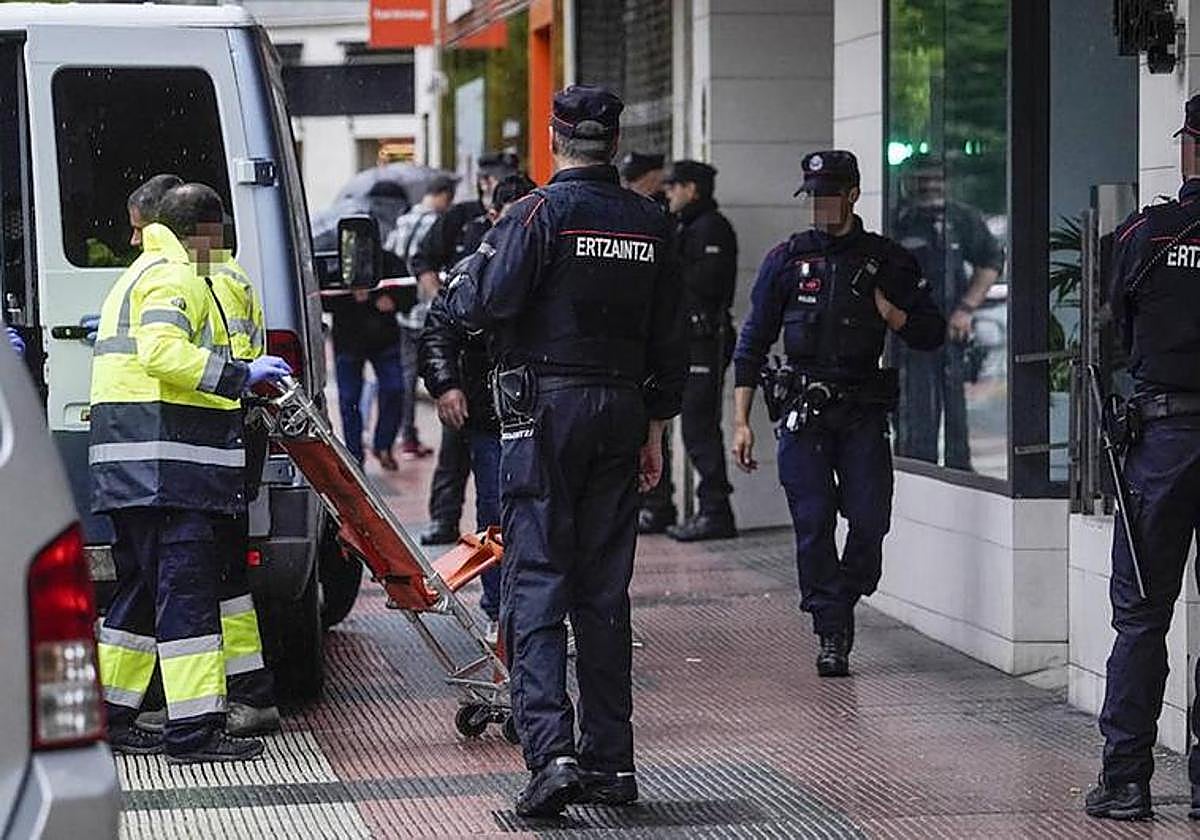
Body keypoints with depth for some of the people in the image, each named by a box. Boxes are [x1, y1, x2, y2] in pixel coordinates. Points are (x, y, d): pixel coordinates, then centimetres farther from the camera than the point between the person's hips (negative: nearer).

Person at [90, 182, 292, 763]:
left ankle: (108, 716, 19)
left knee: (144, 585, 15)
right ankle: (194, 729, -13)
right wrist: (241, 375, -21)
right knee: (188, 585, -11)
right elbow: (162, 352, -23)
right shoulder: (176, 277, -7)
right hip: (168, 460, -11)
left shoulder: (145, 273, 27)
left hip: (135, 464, 11)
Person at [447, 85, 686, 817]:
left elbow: (490, 303, -17)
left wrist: (455, 295, 6)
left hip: (546, 410, -5)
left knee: (537, 585, -5)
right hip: (622, 413, 5)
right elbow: (671, 339, 11)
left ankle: (550, 751, -17)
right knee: (604, 592, 10)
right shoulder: (650, 223, 9)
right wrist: (655, 429, 18)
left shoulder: (541, 212, -9)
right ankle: (610, 762, 13)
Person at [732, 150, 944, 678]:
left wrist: (890, 312, -10)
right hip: (803, 412, 0)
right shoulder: (787, 260, 5)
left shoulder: (887, 261, 5)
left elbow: (932, 334, 10)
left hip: (863, 413, 0)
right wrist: (741, 422, 1)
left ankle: (846, 601, 20)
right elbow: (752, 343, 6)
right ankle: (831, 635, 4)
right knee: (814, 524, -4)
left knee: (870, 520, -6)